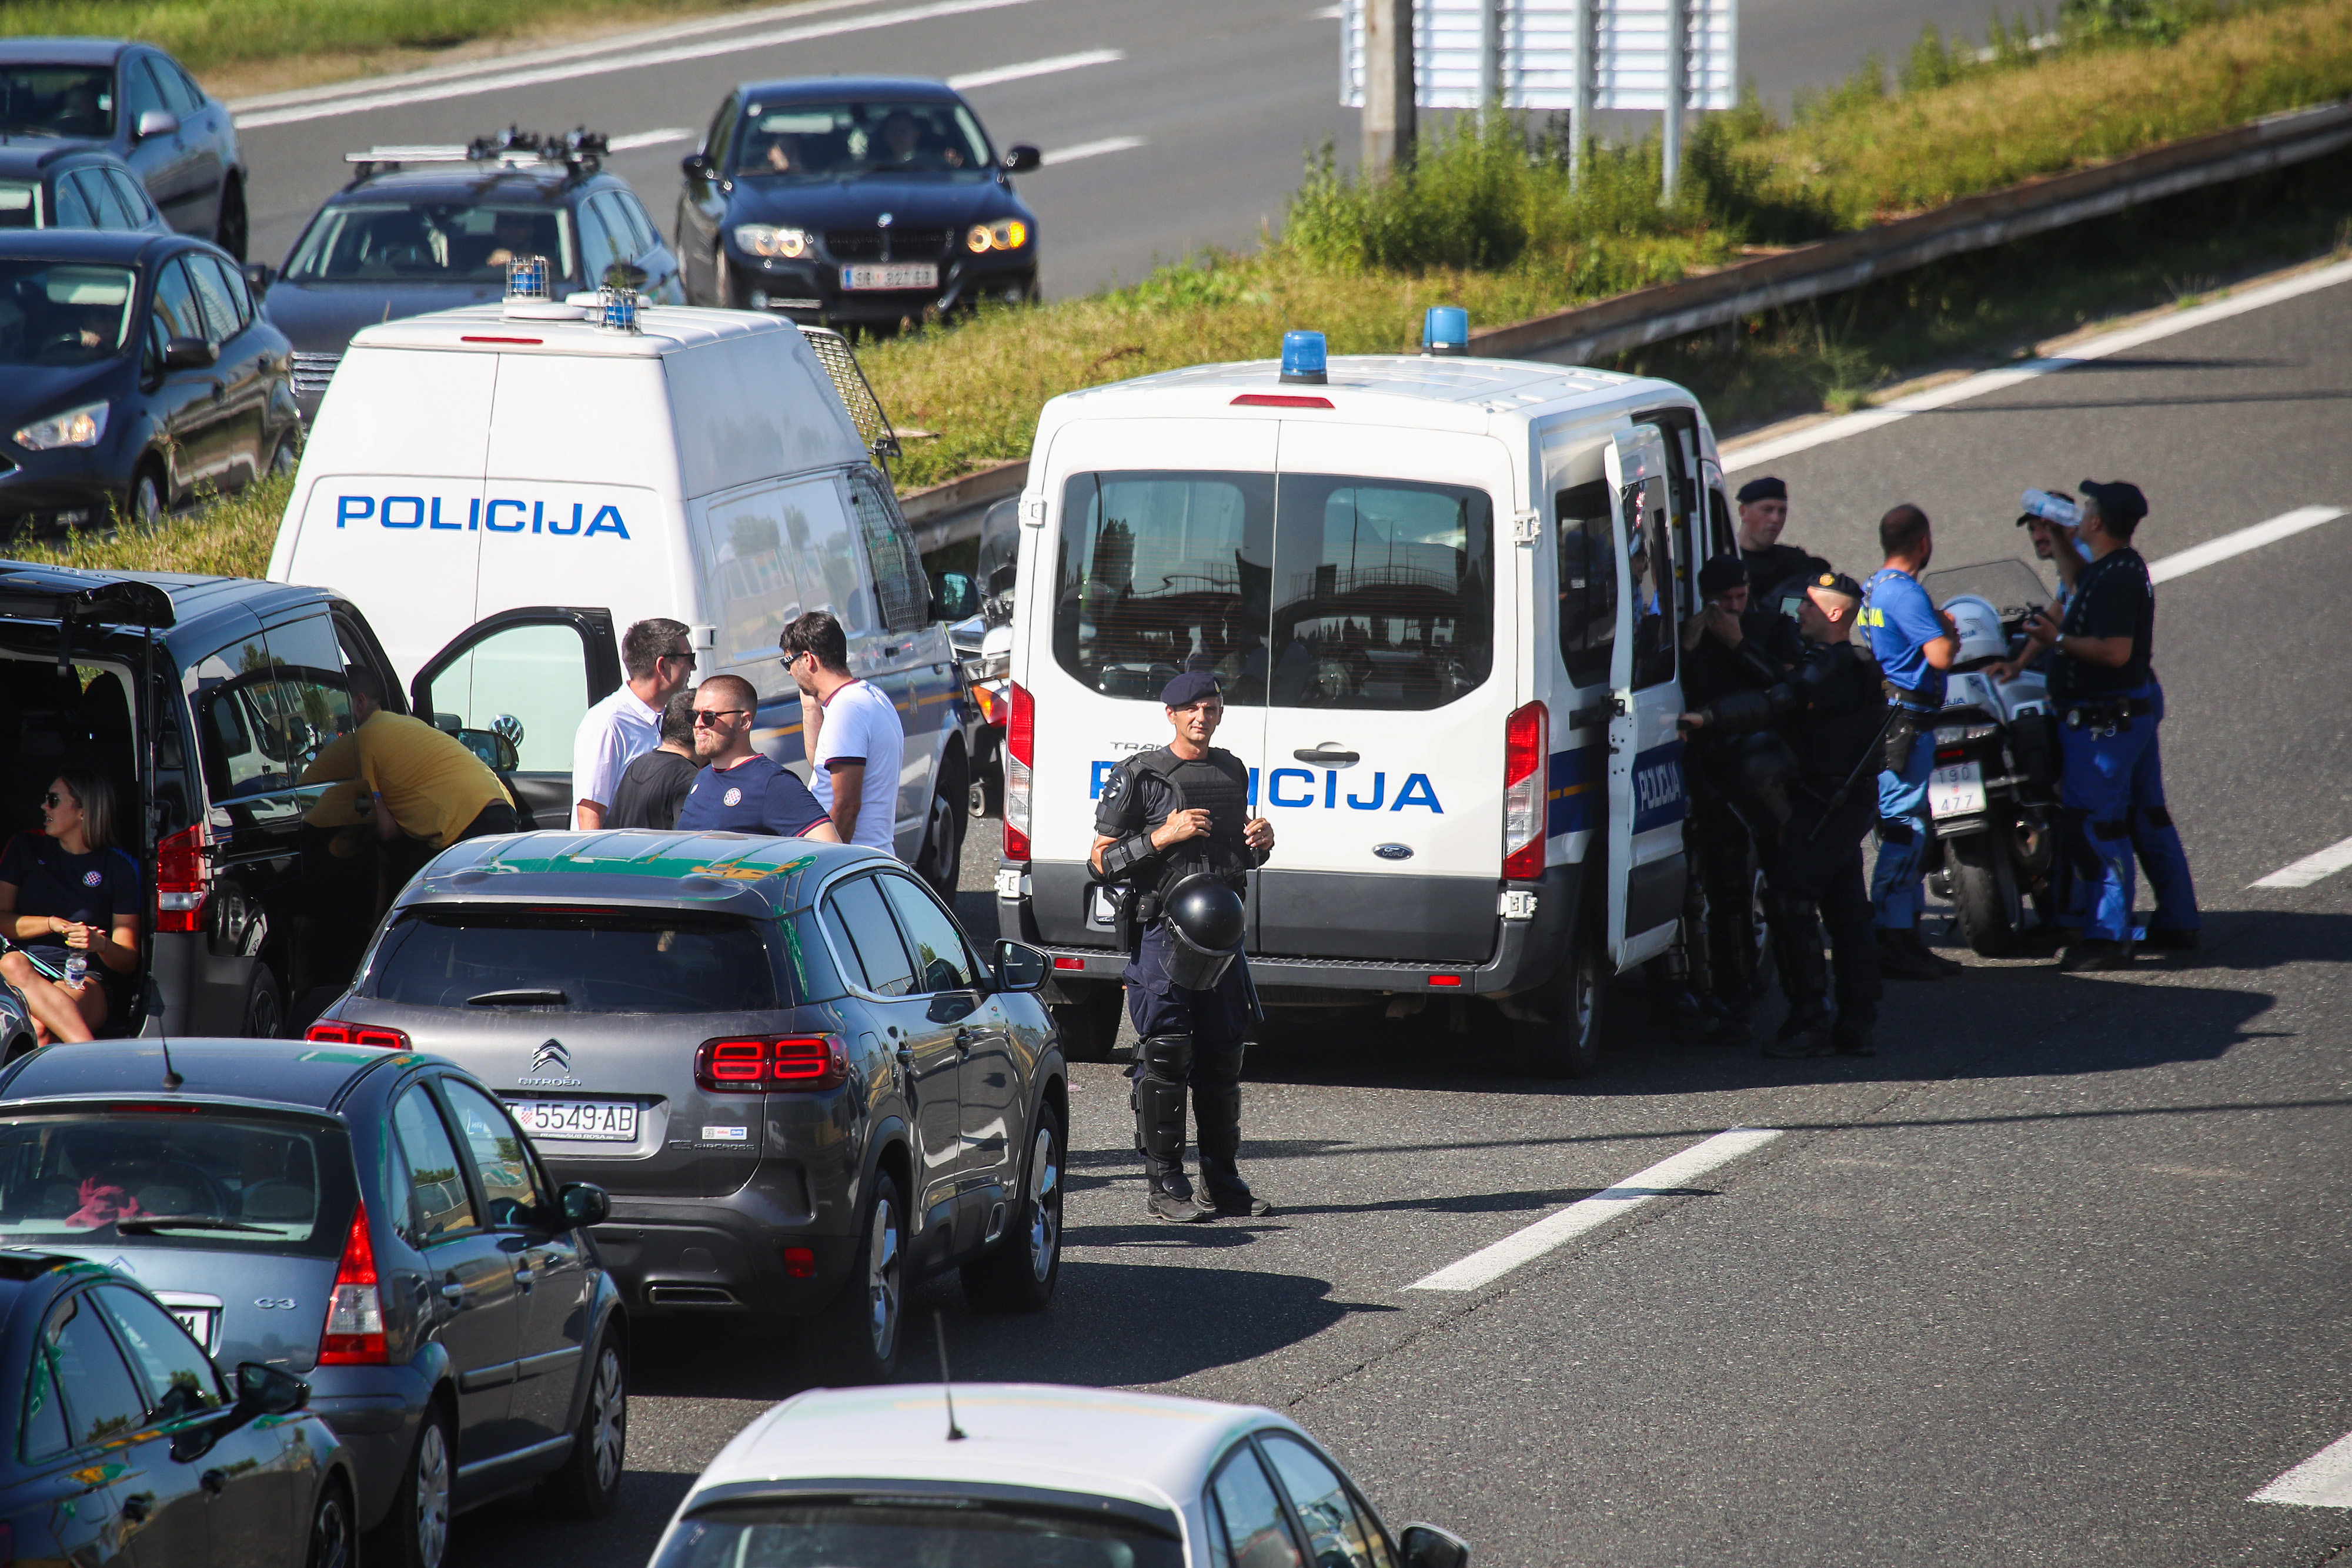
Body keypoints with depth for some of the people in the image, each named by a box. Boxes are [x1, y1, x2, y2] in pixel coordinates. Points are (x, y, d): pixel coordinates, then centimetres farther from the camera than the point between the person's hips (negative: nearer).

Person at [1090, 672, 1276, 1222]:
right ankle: (1165, 1184, -2)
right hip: (1162, 933, -6)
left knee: (1223, 1058, 7)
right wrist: (1164, 836, -15)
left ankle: (1224, 1180, 14)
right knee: (1165, 1058, -7)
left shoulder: (1232, 772, 16)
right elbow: (1103, 860, -4)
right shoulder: (1139, 776, -2)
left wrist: (1261, 843, 4)